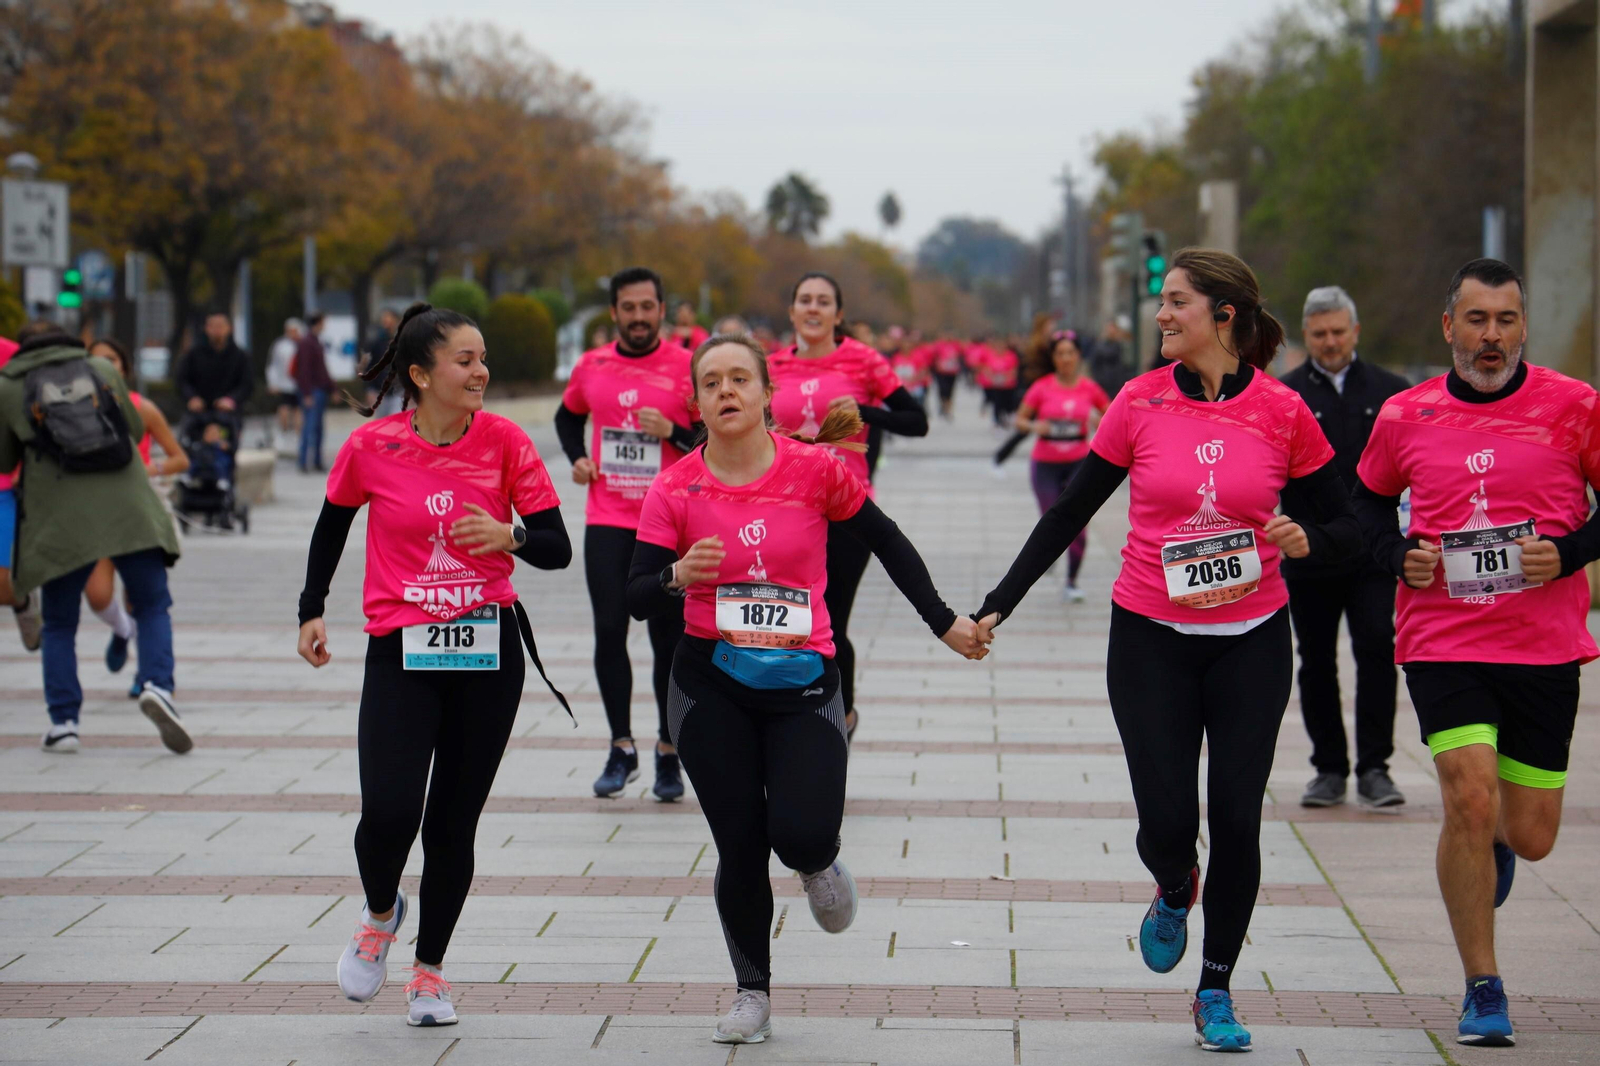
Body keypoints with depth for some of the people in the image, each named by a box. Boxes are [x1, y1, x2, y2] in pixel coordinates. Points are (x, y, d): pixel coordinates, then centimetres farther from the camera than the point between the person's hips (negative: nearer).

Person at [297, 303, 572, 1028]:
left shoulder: (505, 441, -3)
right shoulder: (372, 447, -4)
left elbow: (558, 550, -4)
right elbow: (332, 524, 15)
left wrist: (512, 537, -24)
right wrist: (311, 609, 11)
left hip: (488, 649, 1)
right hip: (401, 649, -1)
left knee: (453, 823, 6)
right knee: (389, 814, -16)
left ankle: (429, 969, 24)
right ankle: (380, 913, 18)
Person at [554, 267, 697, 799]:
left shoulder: (688, 367, -4)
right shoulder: (591, 367, 6)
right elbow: (568, 416, 26)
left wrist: (673, 431, -18)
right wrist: (577, 457, 8)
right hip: (607, 521, 3)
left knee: (669, 639, 3)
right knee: (608, 631, -2)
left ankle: (669, 754, 15)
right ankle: (621, 749, 10)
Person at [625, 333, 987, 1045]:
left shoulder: (815, 470, -5)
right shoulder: (675, 491, -4)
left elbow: (887, 543, 7)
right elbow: (636, 598, -4)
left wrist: (943, 623, 10)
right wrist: (678, 577, -26)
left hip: (803, 684, -1)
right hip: (711, 688, 1)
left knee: (801, 835, -18)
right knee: (739, 846, 2)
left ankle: (818, 864, 22)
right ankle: (752, 993, 22)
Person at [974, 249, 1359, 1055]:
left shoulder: (1283, 414, -5)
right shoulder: (1140, 402, -3)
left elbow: (1345, 528, 4)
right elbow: (1070, 512, 4)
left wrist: (1304, 539, -19)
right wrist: (1000, 603, 0)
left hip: (1252, 638, 0)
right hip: (1150, 636, 0)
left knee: (1237, 820, -1)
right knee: (1167, 822, -5)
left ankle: (1215, 990, 17)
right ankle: (1175, 891, 33)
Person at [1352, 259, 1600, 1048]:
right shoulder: (1405, 417, 3)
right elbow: (1370, 501, 18)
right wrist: (1399, 557, 0)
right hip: (1442, 641, 0)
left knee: (1530, 836, 6)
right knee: (1470, 798, -17)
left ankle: (1497, 843, 47)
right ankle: (1482, 991, -2)